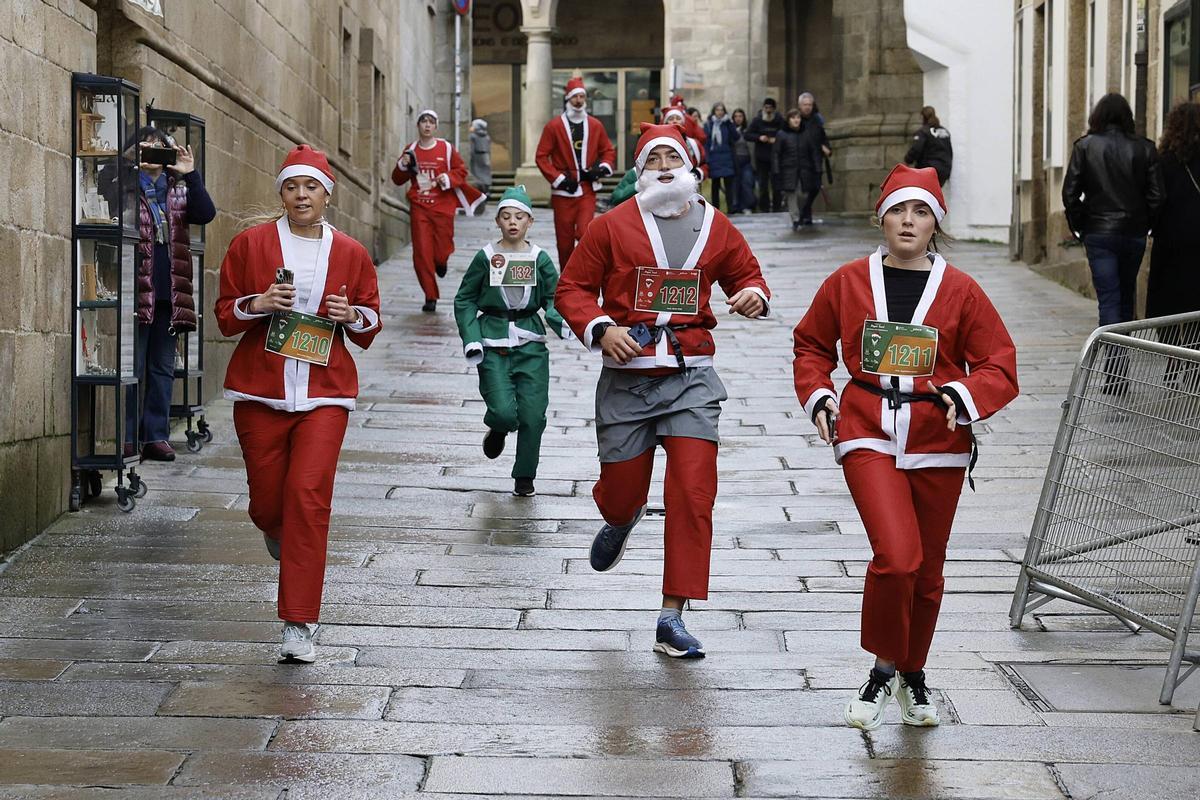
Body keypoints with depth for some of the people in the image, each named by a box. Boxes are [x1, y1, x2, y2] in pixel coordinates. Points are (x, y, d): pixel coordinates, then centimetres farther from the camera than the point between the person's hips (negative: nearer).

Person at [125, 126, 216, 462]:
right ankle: (126, 437, 2)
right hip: (137, 292, -5)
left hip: (169, 295, 5)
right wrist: (133, 168, -22)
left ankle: (156, 436, 14)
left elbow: (206, 214, -2)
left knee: (163, 368, 9)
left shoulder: (177, 191, 15)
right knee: (132, 367, -2)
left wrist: (191, 175, -12)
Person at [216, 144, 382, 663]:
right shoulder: (251, 243, 3)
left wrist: (352, 315, -7)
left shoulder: (351, 254, 6)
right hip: (260, 391, 1)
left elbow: (371, 326, 15)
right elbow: (225, 315, 7)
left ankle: (300, 625, -10)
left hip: (324, 393, -1)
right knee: (267, 501, 4)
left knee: (309, 496, -14)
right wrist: (258, 304, -13)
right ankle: (277, 533, 46)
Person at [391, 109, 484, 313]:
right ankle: (430, 297, 4)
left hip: (443, 206, -1)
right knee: (421, 253, -5)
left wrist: (449, 178, -12)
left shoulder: (446, 148, 0)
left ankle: (441, 262, 39)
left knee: (442, 252, -1)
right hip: (419, 207, 1)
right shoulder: (411, 150, 6)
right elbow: (397, 180, 12)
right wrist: (402, 166, -7)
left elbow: (461, 171, 6)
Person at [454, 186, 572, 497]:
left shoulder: (540, 258, 4)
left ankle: (524, 476, 15)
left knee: (532, 414, -3)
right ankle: (497, 429, 24)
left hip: (530, 343, 1)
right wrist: (471, 340, -4)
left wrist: (563, 323, -14)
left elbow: (553, 298, 7)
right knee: (504, 410, -14)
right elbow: (465, 300, 6)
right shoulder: (486, 256, 1)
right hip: (493, 344, -1)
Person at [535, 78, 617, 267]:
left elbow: (608, 151, 17)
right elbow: (541, 157, -2)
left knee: (585, 233, -15)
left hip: (587, 190, 1)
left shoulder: (595, 125, 7)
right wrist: (558, 178, -10)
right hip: (563, 192, -1)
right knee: (565, 239, 3)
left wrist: (603, 168, -3)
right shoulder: (554, 126, -2)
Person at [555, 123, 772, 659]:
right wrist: (600, 329, -16)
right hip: (626, 379, -1)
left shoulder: (716, 227, 7)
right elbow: (572, 289, 2)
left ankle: (672, 618, -5)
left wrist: (753, 295, -2)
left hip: (691, 379, 1)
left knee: (693, 492, -12)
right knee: (622, 490, 6)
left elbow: (746, 274, 22)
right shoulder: (613, 226, 0)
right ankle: (620, 521, 49)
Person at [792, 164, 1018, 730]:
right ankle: (883, 667, 5)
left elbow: (1000, 365, 2)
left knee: (926, 571, 12)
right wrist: (818, 397, 0)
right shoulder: (848, 281, 2)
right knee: (896, 557, -20)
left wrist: (963, 396, -17)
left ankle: (912, 674, 36)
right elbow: (811, 344, 16)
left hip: (938, 443, 2)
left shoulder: (960, 290, 0)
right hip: (867, 436, -2)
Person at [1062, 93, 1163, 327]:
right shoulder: (1144, 148, 0)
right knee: (1127, 294, 18)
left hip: (1098, 233, -2)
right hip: (1134, 233, 2)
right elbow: (1156, 195, -2)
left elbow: (1070, 193, -5)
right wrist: (1144, 224, 10)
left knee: (1108, 298, -3)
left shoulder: (1085, 146, -3)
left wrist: (1078, 226, 6)